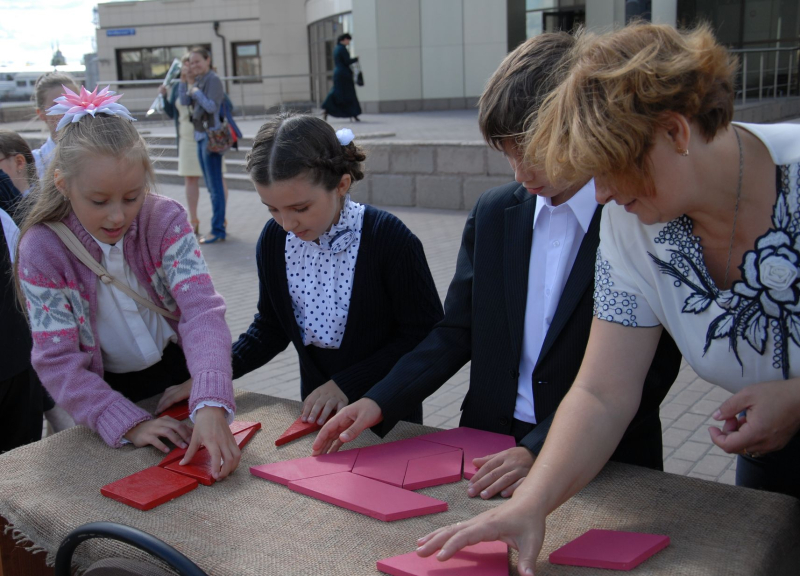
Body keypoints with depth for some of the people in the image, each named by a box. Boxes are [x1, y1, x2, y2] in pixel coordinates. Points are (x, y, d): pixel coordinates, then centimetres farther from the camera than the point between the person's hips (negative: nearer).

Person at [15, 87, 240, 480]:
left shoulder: (166, 220, -18)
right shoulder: (41, 250, -18)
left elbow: (201, 310, -29)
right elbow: (57, 361, -19)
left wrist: (211, 405, -44)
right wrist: (128, 422, -32)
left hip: (178, 371, 1)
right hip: (106, 388, 0)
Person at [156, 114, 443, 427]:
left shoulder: (389, 239, -23)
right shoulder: (274, 239, -9)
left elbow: (424, 334, -18)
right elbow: (271, 327, 3)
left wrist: (347, 384, -23)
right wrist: (213, 373, -14)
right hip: (316, 410, -2)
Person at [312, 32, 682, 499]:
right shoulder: (493, 213, 6)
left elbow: (651, 370, -13)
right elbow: (457, 333, 10)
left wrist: (542, 451, -21)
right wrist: (380, 402, -4)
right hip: (489, 452, 3)